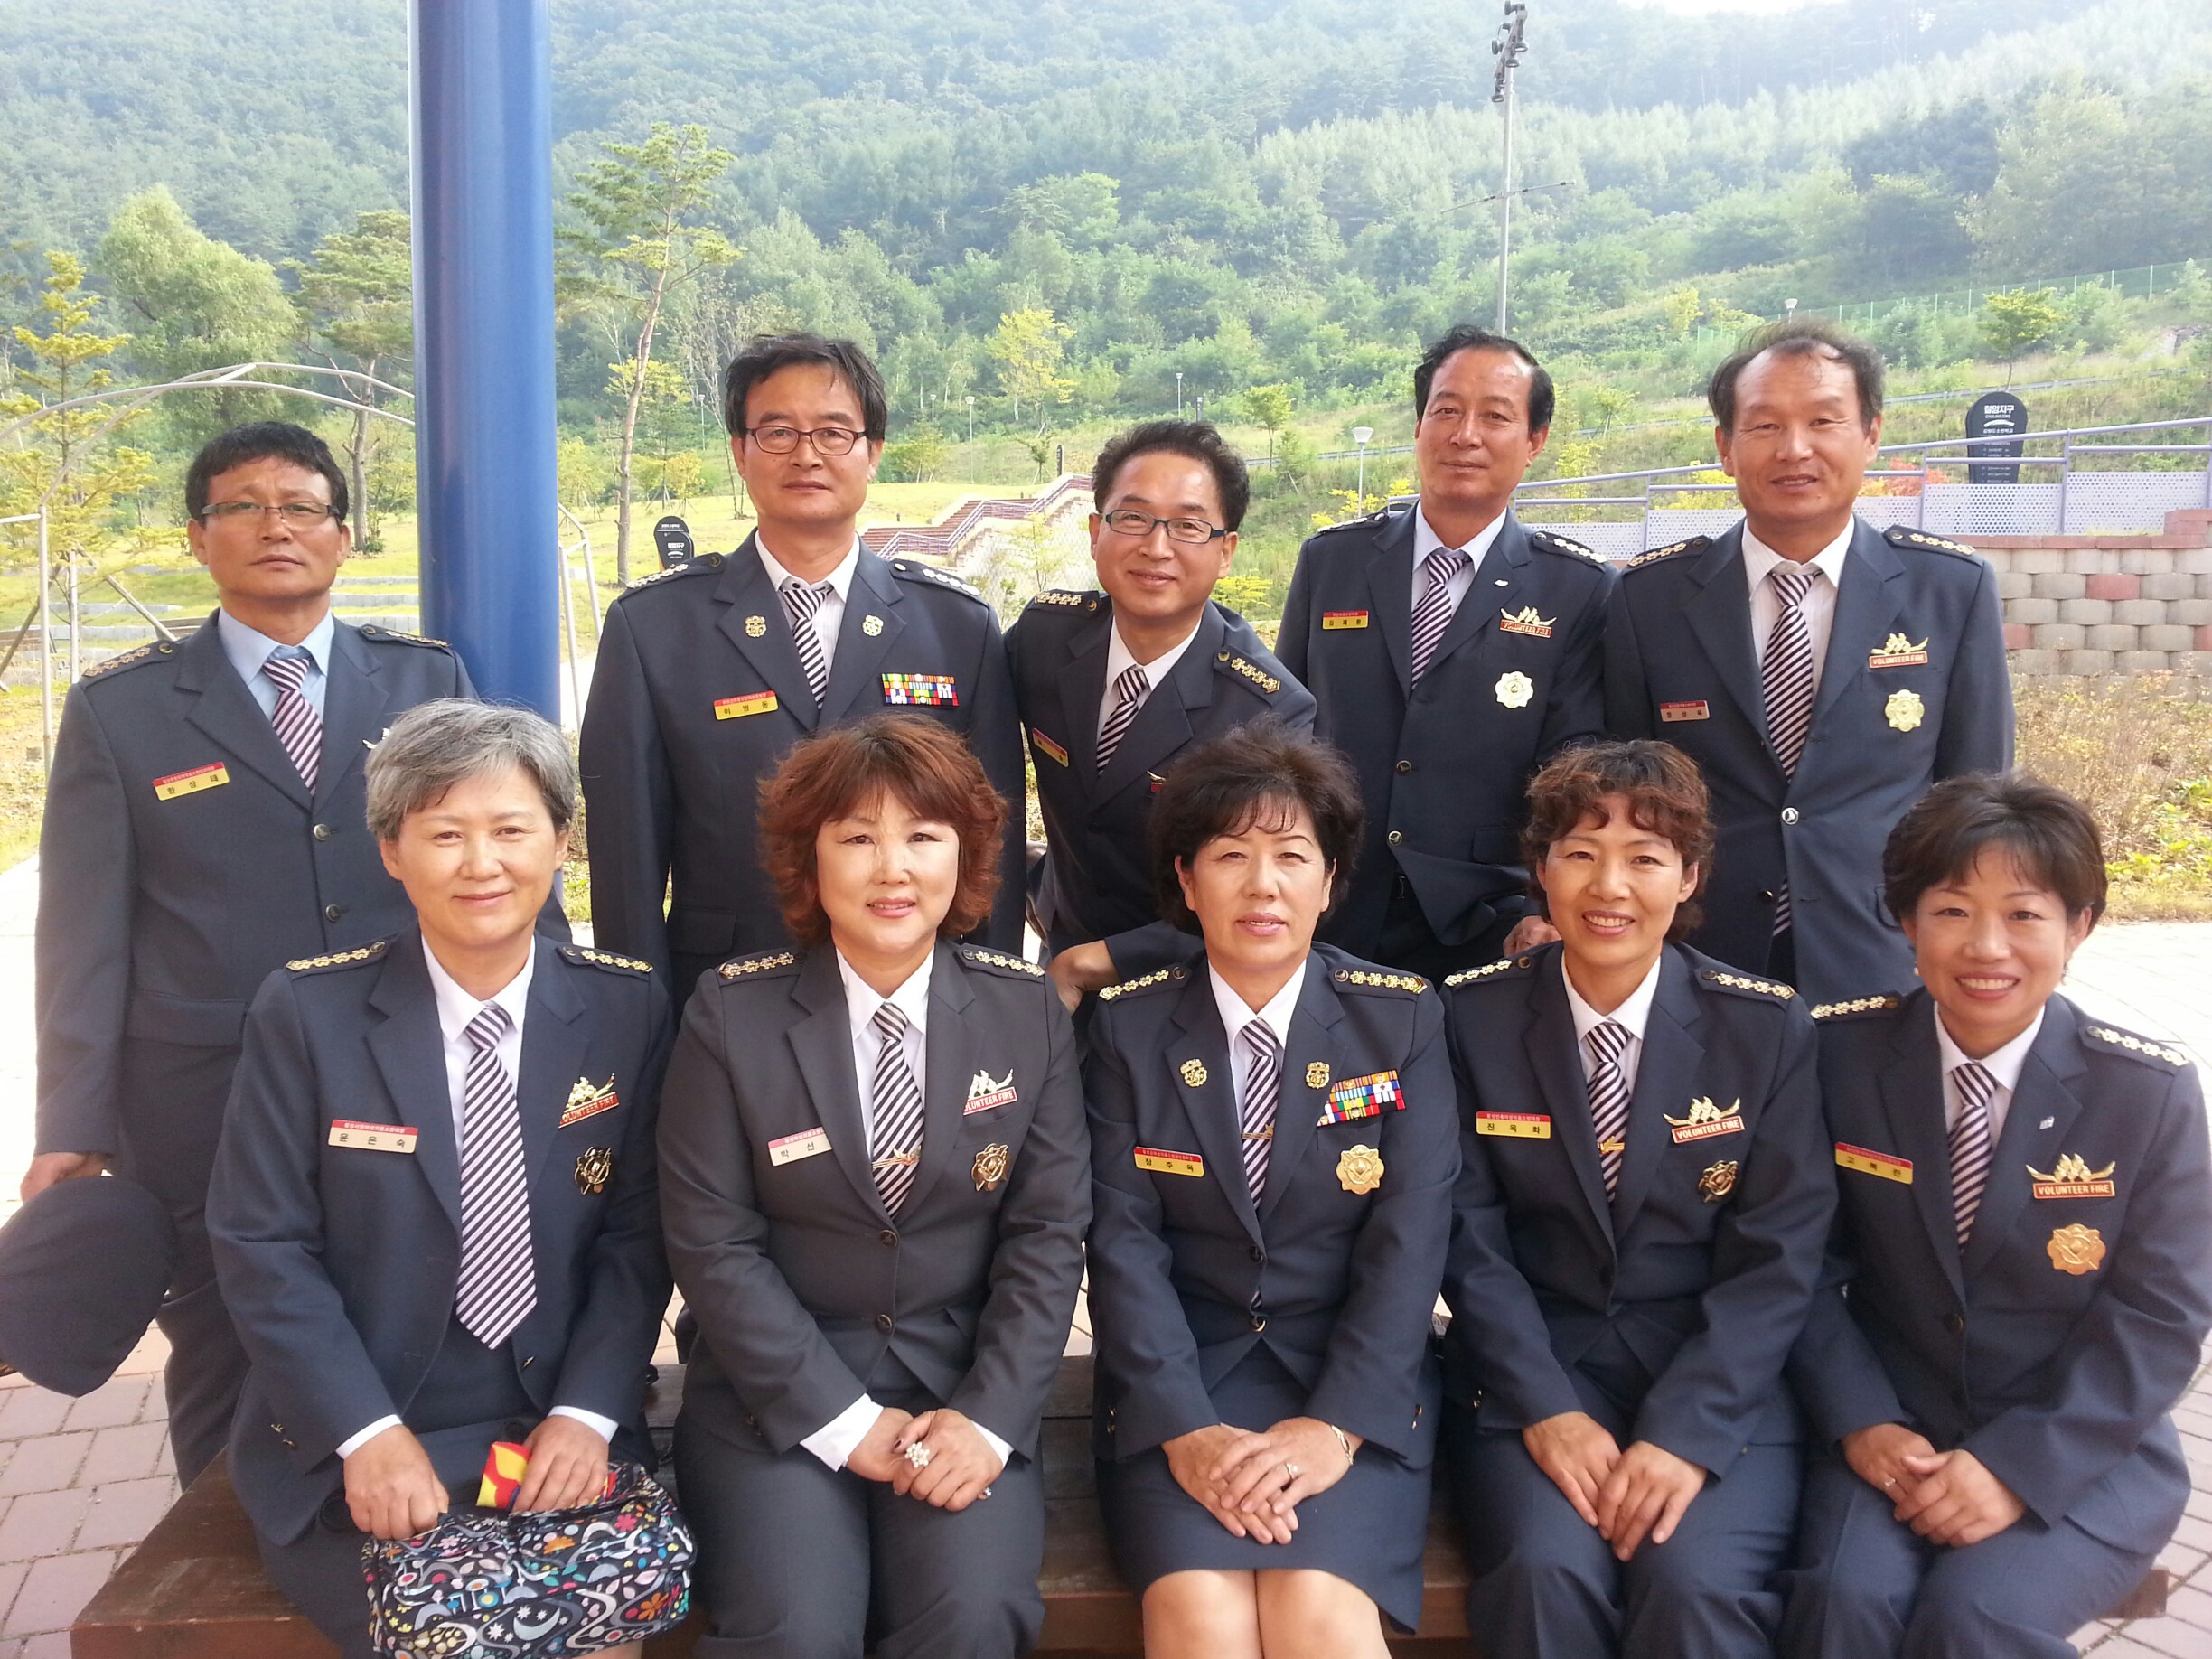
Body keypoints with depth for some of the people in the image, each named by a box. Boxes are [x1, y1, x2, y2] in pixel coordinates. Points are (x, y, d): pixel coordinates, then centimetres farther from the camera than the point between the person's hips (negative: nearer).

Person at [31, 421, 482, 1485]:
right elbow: (84, 936, 0)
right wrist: (73, 1129, -4)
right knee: (223, 1396, 15)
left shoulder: (427, 680, 4)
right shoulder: (119, 710, 1)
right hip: (203, 1119, 0)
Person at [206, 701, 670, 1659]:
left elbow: (637, 1233, 0)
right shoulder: (305, 1012, -6)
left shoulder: (627, 1008, -2)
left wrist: (588, 1411, -12)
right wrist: (368, 1433, -14)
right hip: (345, 1451, -1)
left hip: (561, 1427, 1)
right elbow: (261, 1246, -6)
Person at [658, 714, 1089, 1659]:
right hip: (779, 1393, -1)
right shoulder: (731, 1016, -5)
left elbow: (1047, 1234, 0)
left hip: (965, 1390, 1)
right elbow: (712, 1244, -7)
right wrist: (844, 1422, -12)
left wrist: (986, 1417, -12)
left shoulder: (1029, 1012, 1)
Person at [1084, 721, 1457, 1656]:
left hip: (1353, 1386, 0)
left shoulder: (1402, 1021, 1)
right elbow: (1125, 1241, -4)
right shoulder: (1128, 1027, 2)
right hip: (1177, 1378, 0)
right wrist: (1186, 1428, -16)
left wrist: (1335, 1427, -16)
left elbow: (1409, 1240, -5)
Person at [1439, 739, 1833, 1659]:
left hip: (1719, 1381, 0)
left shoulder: (1770, 1026, -3)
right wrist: (1545, 1409, -15)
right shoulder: (1473, 1017, -2)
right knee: (1545, 1572, -25)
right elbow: (1470, 1239, -3)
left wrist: (1685, 1430, -16)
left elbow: (1777, 1256, -5)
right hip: (1530, 1368, 0)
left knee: (1699, 1585, -26)